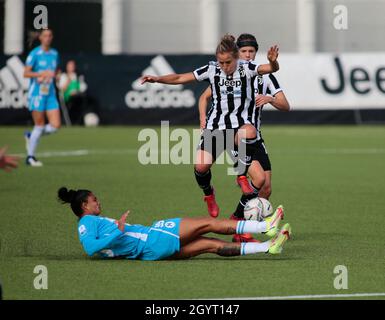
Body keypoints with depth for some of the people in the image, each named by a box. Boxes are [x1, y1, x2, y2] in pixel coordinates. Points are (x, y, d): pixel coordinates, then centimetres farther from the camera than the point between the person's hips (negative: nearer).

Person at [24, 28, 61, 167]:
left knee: (55, 125, -6)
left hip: (50, 94, 5)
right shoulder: (35, 54, -7)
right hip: (36, 93, -5)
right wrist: (43, 73, -23)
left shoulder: (55, 54, 10)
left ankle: (31, 136, 20)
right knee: (40, 125, -3)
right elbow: (26, 73, -12)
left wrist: (53, 75, 4)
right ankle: (30, 157, 11)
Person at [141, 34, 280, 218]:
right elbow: (180, 78, 5)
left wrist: (272, 62, -44)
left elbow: (271, 68, -20)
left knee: (249, 133, -40)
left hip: (240, 125, -2)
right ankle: (208, 194, 19)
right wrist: (157, 79, -9)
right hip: (215, 125, 2)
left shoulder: (246, 69, -4)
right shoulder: (212, 70, 2)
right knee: (201, 166, -17)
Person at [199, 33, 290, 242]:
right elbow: (205, 97, 11)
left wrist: (269, 99, -22)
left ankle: (240, 230, 12)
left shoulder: (265, 76, 4)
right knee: (259, 178, -24)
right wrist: (203, 119, -7)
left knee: (266, 190, -1)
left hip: (255, 138, 5)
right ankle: (237, 219, -5)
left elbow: (286, 106, -1)